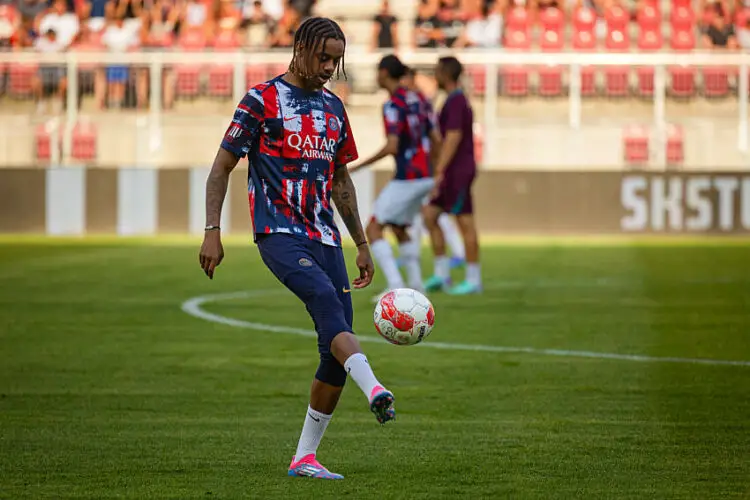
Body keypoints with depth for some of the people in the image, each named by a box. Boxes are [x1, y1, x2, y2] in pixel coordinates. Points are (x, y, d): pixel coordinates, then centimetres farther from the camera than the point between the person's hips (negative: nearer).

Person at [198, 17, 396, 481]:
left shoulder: (333, 108, 18)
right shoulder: (262, 100, 0)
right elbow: (222, 167, 1)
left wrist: (362, 244, 23)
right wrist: (213, 232, -8)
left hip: (325, 238, 6)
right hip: (279, 234, -6)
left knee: (336, 352, -2)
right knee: (326, 299, -33)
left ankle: (305, 457, 6)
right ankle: (375, 391, -52)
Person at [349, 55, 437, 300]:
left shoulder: (392, 105, -15)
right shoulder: (416, 100, 11)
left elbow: (392, 147, -23)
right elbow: (436, 138, 13)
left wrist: (358, 166, -14)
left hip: (406, 178, -9)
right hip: (425, 176, 9)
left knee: (373, 229, -3)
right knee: (399, 229, 24)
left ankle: (395, 285, -14)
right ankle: (415, 284, 21)